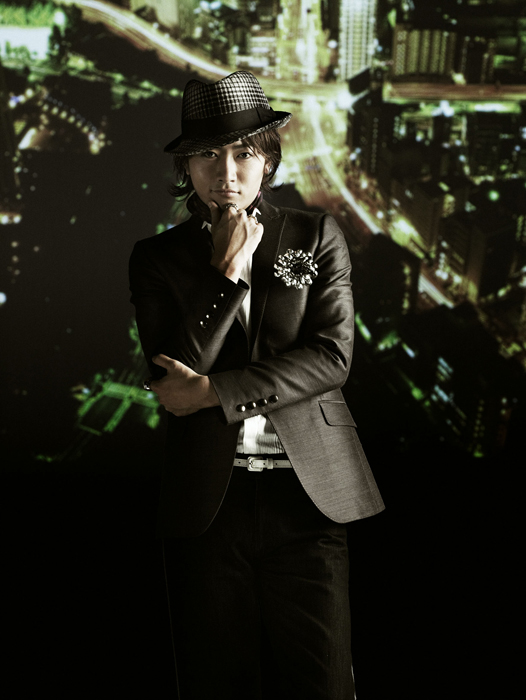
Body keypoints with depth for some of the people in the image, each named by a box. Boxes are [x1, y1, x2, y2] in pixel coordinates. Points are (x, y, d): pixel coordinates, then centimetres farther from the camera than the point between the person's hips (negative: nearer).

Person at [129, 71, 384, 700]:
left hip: (308, 492, 0)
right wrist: (228, 275, -9)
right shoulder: (158, 258, 6)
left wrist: (211, 391, -11)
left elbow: (331, 355, -7)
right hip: (207, 499, 1)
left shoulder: (317, 237, 6)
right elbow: (171, 379, -6)